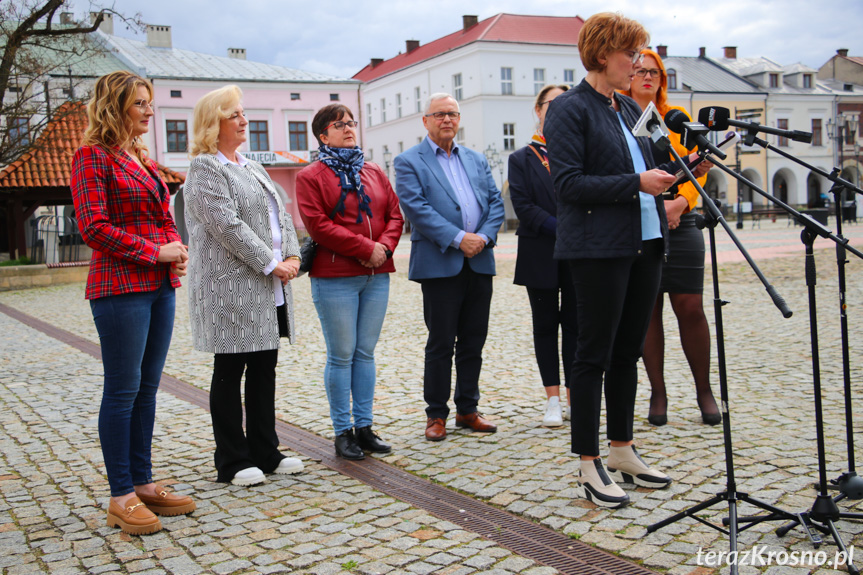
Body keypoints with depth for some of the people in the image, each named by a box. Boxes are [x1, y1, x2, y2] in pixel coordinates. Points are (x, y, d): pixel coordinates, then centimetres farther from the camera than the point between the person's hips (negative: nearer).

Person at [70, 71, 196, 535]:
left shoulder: (144, 159, 18)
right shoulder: (93, 156, -6)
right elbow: (93, 227, -14)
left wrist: (178, 252, 4)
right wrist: (156, 252, -13)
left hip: (159, 286, 8)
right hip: (120, 287, -8)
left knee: (147, 387, 11)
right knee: (122, 390, -2)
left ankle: (143, 483, 20)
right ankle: (121, 496, 7)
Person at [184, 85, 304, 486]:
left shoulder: (251, 167, 20)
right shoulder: (205, 168, -8)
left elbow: (280, 214, 16)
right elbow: (228, 226, -18)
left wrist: (291, 256, 0)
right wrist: (271, 263, -16)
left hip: (269, 289, 9)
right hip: (232, 289, -9)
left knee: (264, 369, 12)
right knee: (229, 374, 1)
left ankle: (265, 453, 22)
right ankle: (231, 462, 10)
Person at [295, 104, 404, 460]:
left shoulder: (374, 173, 16)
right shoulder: (311, 177, -1)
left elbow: (395, 215, 12)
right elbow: (318, 225, -12)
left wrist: (385, 246, -8)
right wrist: (365, 248, -15)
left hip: (376, 276, 5)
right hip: (334, 278, -5)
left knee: (365, 353, 10)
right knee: (341, 356, 0)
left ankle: (364, 426, 18)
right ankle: (343, 432, 9)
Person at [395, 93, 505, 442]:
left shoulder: (477, 160, 18)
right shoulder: (409, 162, 1)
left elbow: (495, 202, 10)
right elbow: (416, 207, -11)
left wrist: (484, 236, -9)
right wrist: (458, 238, -18)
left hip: (479, 264, 5)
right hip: (439, 265, -5)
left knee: (473, 341, 10)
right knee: (441, 343, 1)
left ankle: (467, 409, 21)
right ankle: (436, 414, 13)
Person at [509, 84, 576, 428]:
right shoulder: (522, 159, 5)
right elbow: (523, 206, -6)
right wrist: (561, 229, -16)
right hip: (540, 255, -1)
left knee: (574, 324, 4)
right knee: (546, 325, 5)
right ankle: (553, 401, 12)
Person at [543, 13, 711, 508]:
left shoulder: (630, 109, 17)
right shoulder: (569, 109, -7)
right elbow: (569, 183, -16)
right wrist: (636, 183, -19)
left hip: (645, 244, 8)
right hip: (599, 248, -8)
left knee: (628, 352, 14)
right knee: (594, 355, -2)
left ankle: (623, 451, 25)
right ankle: (590, 467, 6)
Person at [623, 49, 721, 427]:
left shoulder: (677, 116, 13)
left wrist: (681, 201, -12)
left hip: (679, 223, 1)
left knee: (690, 306, -3)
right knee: (647, 308, 2)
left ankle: (704, 391, 10)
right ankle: (658, 393, 11)